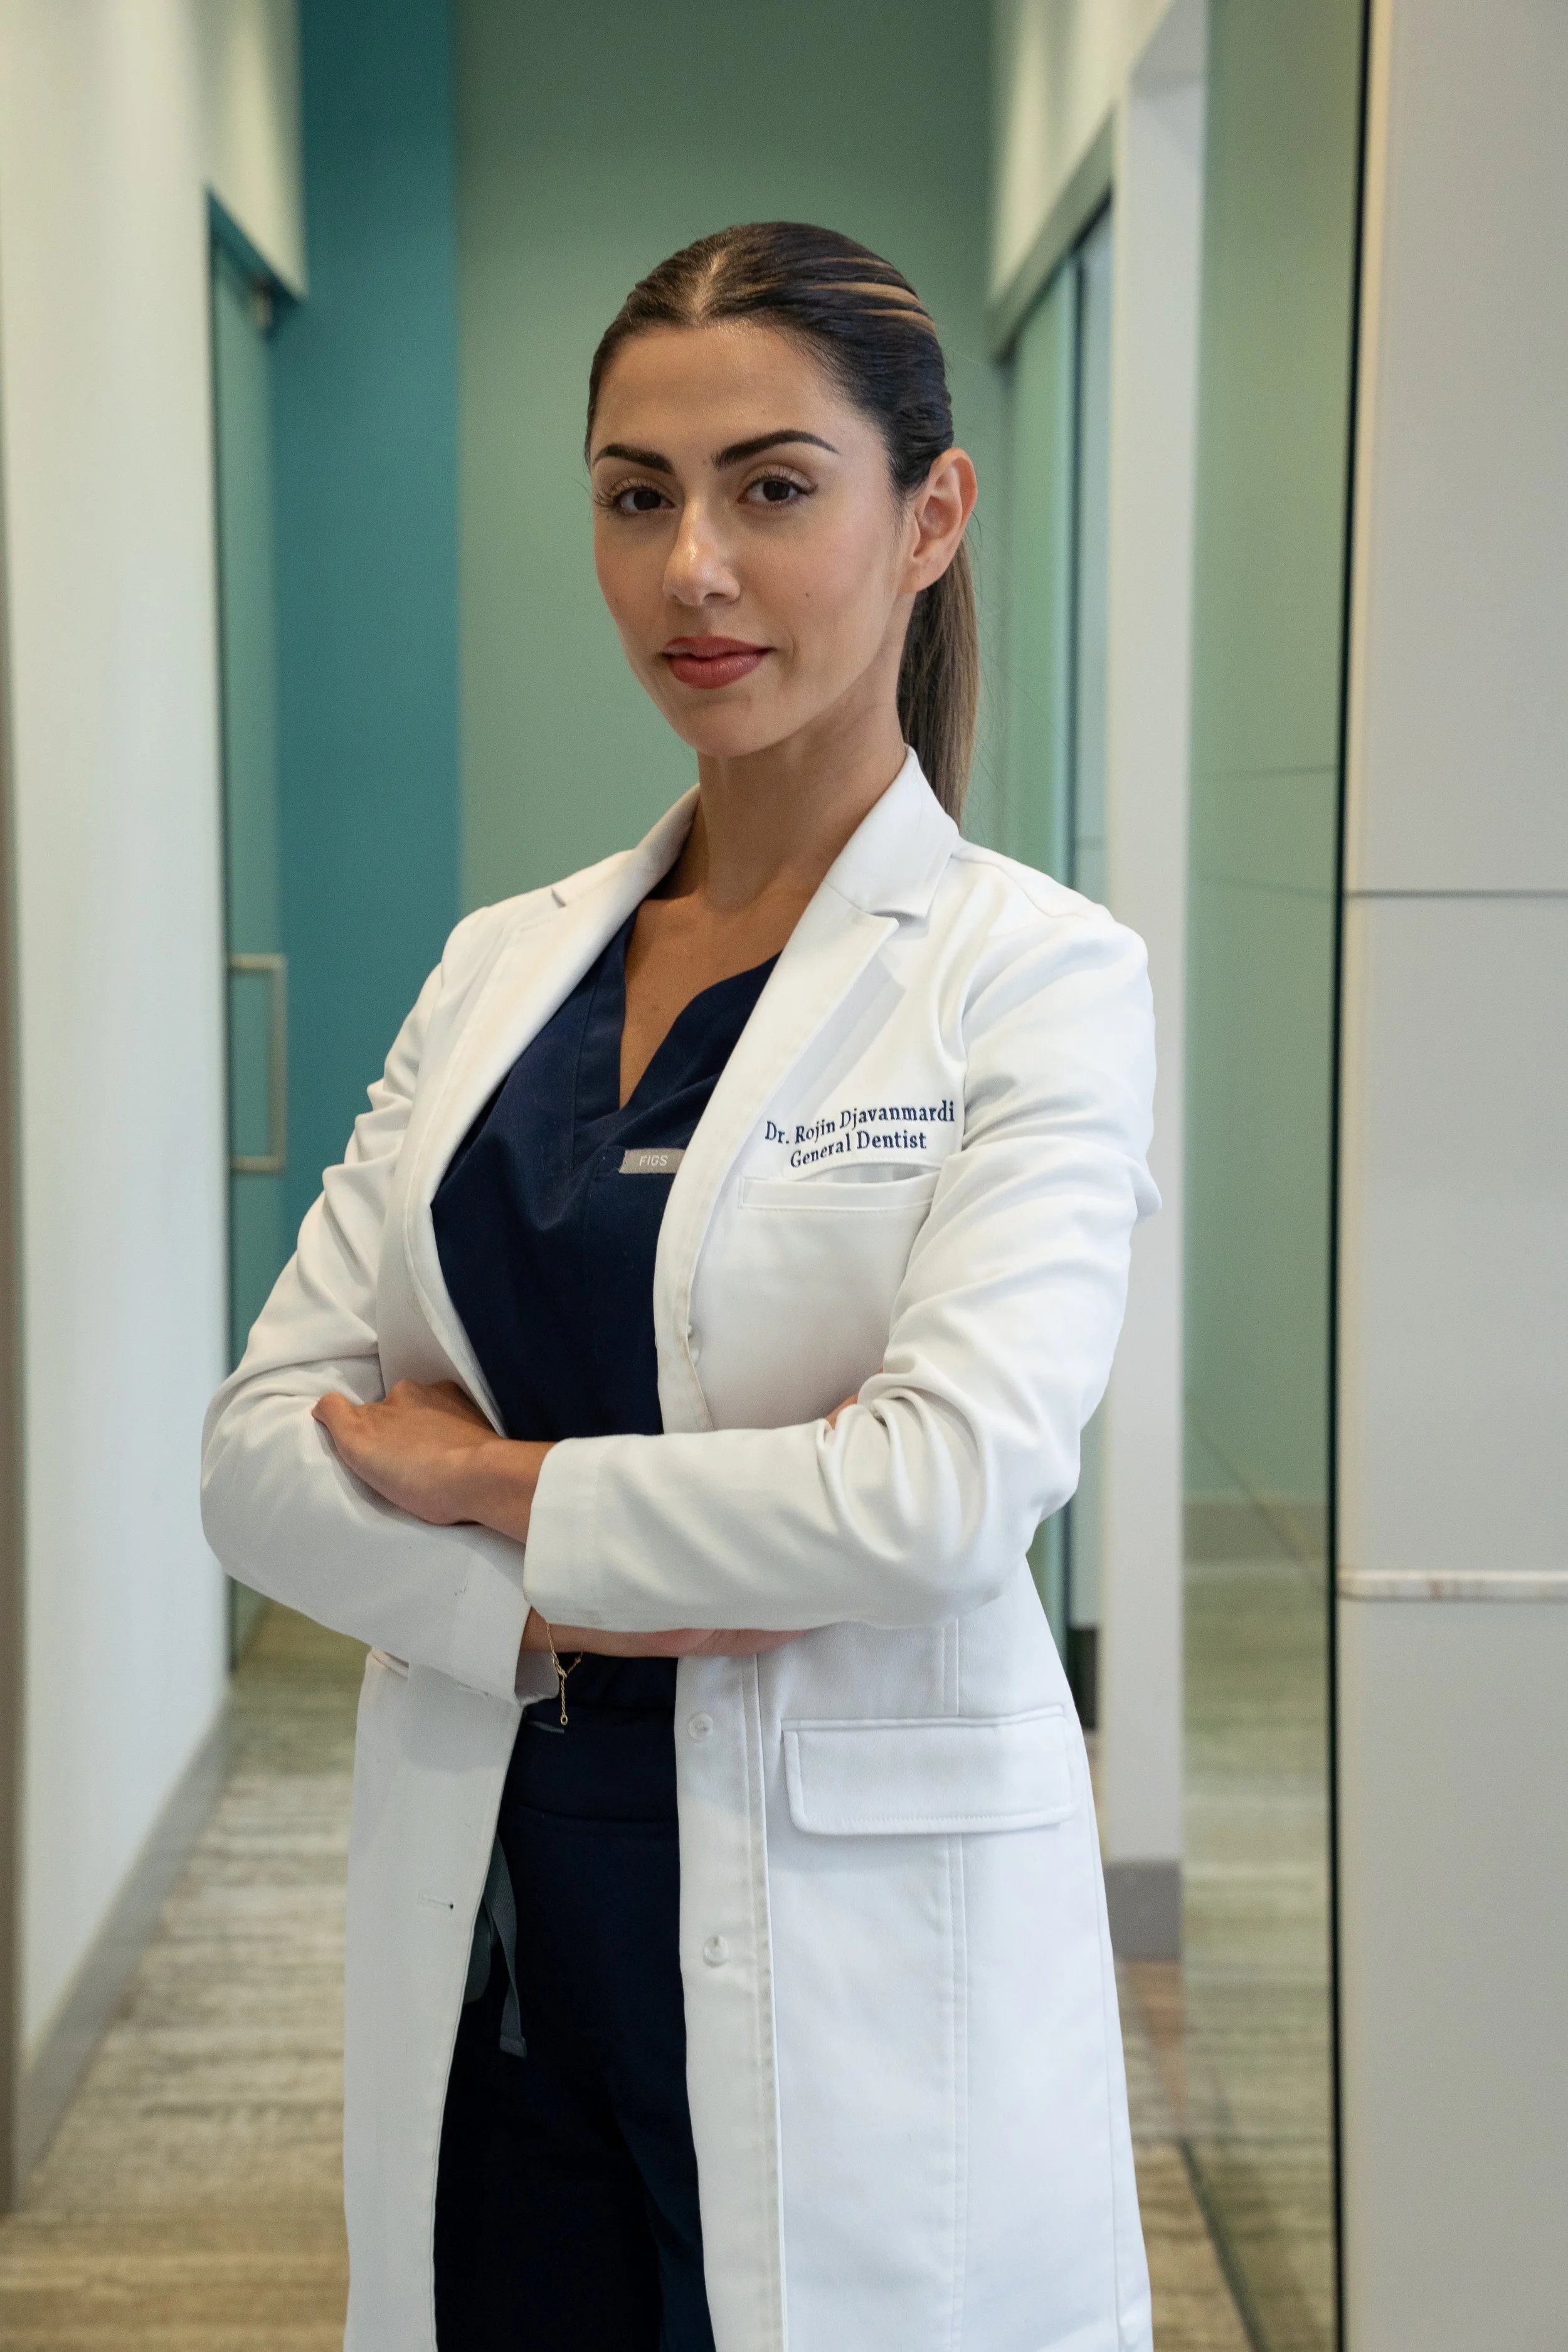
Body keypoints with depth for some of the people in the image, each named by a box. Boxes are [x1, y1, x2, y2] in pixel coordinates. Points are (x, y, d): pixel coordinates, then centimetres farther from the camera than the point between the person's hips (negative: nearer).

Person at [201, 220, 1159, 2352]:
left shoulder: (1032, 973, -8)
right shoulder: (501, 968, 7)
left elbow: (946, 1485, -21)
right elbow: (263, 1444, 2)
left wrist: (491, 1482, -10)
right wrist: (555, 1604, -15)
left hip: (845, 1960, -4)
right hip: (488, 1928, 5)